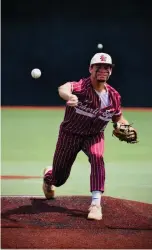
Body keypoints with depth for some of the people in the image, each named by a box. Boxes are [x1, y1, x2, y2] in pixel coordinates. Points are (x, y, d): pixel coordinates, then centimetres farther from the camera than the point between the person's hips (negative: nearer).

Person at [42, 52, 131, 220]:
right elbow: (63, 88, -52)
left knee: (97, 157, -32)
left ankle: (96, 204, -28)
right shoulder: (81, 87, -28)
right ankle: (48, 176, 53)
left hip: (94, 135, 2)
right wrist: (69, 96, -77)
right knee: (59, 178, 12)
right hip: (70, 135, -2)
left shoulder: (113, 96, -13)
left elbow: (118, 118, 5)